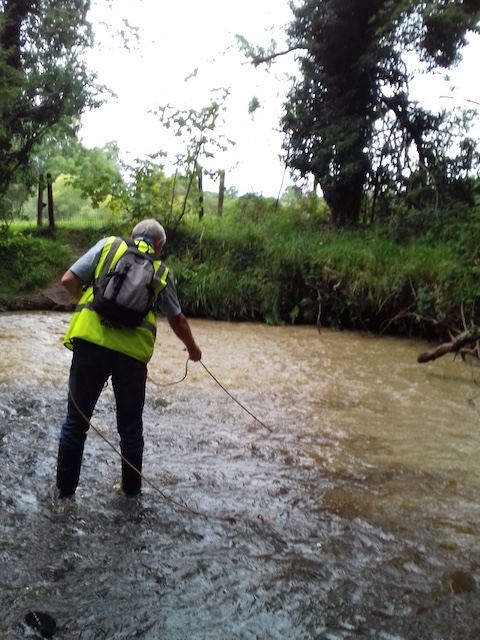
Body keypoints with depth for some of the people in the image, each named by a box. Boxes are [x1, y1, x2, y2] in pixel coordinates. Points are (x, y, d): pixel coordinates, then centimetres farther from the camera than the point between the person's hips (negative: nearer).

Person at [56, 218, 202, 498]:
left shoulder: (108, 245, 13)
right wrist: (193, 348, 40)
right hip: (132, 352, 0)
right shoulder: (162, 272, 15)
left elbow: (69, 280, 7)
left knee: (76, 420, 14)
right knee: (130, 426, 17)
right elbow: (178, 320, 23)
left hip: (90, 341, 0)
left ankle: (65, 487, 24)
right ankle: (132, 488, 30)